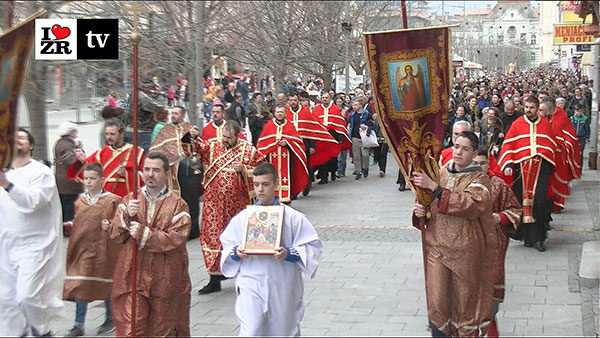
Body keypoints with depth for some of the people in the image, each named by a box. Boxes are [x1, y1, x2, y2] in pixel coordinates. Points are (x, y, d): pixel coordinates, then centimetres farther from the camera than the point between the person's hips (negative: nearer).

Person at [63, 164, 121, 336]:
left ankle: (110, 319, 27)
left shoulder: (111, 200, -7)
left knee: (106, 283, 10)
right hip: (83, 248, 4)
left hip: (103, 249, -4)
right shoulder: (80, 200, 7)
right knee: (80, 285, 3)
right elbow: (78, 222, 17)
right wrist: (70, 224, -3)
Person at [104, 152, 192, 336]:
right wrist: (126, 216, -17)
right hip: (132, 274, 2)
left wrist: (144, 235, -22)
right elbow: (115, 235, 1)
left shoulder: (177, 205, -1)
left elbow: (176, 238, -14)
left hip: (165, 279, -1)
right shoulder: (130, 200, 8)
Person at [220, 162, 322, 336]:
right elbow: (226, 245, 13)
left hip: (282, 286, 0)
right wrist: (236, 253, -9)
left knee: (283, 330, 11)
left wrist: (289, 254, -17)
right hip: (251, 284, 1)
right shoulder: (241, 218, 6)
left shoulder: (293, 217, -1)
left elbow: (312, 246, -1)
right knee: (250, 331, -9)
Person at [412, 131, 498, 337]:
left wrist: (434, 187, -28)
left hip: (465, 251, -3)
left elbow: (469, 204, -26)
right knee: (437, 303, 0)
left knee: (464, 301, 7)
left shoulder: (479, 179, -6)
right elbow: (429, 207, 19)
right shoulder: (441, 173, 8)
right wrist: (421, 212, -5)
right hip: (437, 247, 3)